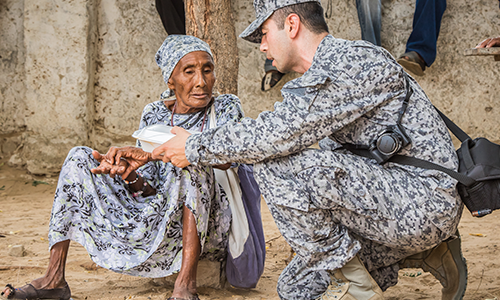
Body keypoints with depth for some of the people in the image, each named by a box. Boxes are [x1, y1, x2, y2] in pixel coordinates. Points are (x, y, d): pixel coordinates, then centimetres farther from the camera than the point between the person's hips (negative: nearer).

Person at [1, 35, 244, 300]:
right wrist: (129, 174, -25)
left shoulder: (226, 107, -3)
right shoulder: (154, 114, 7)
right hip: (159, 223, 4)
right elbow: (148, 190, 0)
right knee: (80, 158, -5)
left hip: (210, 229, -4)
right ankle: (54, 279, -14)